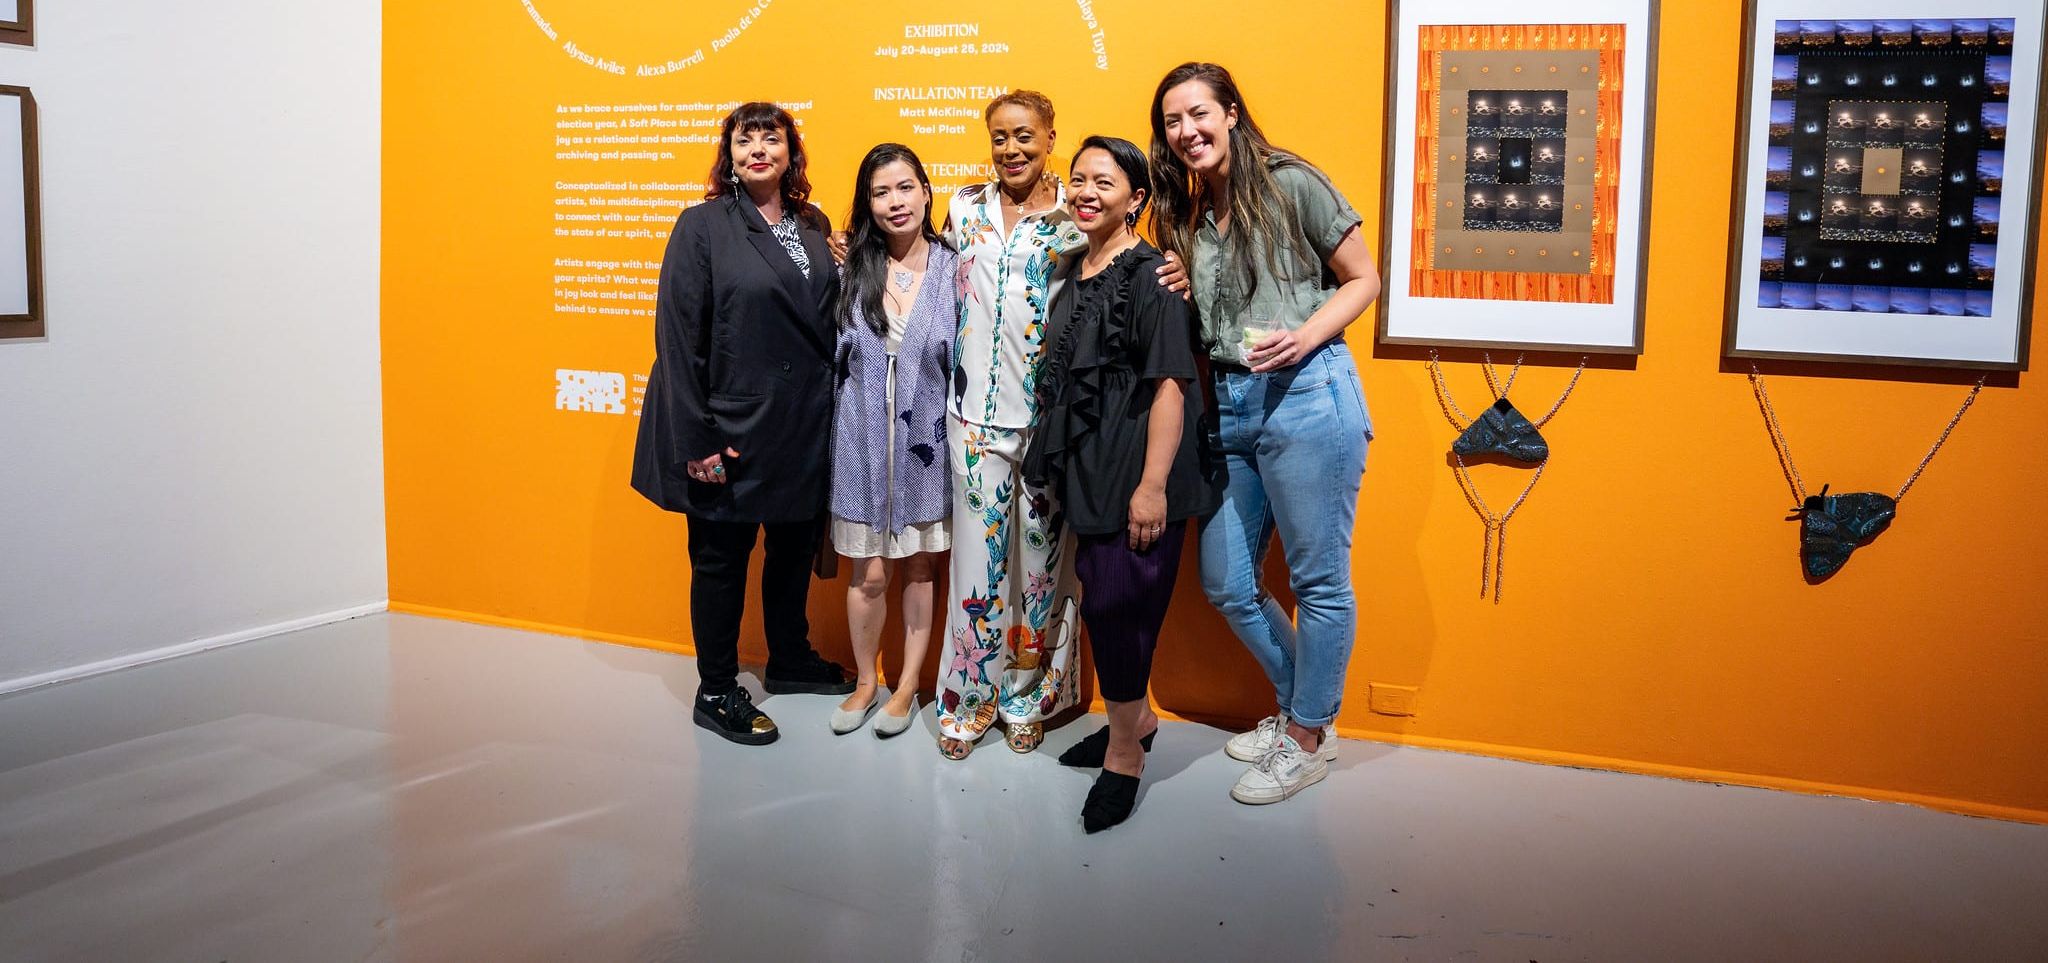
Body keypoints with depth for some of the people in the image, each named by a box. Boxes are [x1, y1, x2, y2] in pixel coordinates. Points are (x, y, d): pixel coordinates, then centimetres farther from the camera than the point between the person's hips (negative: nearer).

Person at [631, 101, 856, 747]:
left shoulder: (814, 226, 8)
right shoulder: (703, 226, -9)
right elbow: (678, 335, -13)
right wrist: (696, 440, -16)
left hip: (804, 425, 6)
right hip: (732, 427, -5)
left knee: (796, 544, 18)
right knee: (722, 555, 7)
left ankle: (789, 659, 38)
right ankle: (716, 692, 21)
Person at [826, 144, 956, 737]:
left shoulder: (954, 270, -4)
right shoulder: (850, 269, -1)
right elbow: (832, 355, 8)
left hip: (927, 440, 0)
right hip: (864, 440, 0)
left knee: (919, 566, 11)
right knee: (870, 573, 6)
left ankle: (907, 686, 28)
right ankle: (865, 682, 28)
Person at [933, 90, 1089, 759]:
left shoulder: (1076, 214, 0)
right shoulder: (965, 207, 9)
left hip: (1051, 410, -2)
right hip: (977, 408, 2)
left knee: (1041, 550, 6)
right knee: (978, 548, 3)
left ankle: (1028, 695, 22)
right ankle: (969, 699, 16)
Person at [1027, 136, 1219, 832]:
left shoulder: (1151, 274, -11)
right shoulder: (1075, 275, 13)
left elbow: (1169, 383, -17)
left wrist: (1153, 485, -23)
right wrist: (1059, 467, 20)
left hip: (1134, 467, -8)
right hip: (1085, 463, 8)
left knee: (1118, 602, -5)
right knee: (1102, 597, 14)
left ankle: (1124, 752, 11)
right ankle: (1135, 717, 34)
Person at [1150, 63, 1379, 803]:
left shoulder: (1290, 185, -4)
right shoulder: (1185, 217, 14)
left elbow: (1363, 279, -1)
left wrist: (1305, 336, -16)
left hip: (1307, 396, -7)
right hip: (1229, 407, 7)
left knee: (1318, 581, 2)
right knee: (1226, 586, 12)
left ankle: (1306, 741, 18)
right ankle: (1300, 706, 32)